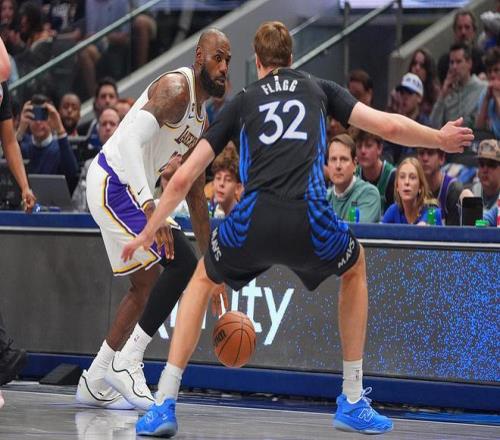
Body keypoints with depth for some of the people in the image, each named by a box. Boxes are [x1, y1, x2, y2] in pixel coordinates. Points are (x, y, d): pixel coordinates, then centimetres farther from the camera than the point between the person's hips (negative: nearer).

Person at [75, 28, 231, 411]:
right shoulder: (176, 89, -15)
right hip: (113, 182, -11)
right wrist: (150, 206, -38)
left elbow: (195, 194, 21)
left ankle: (95, 382, 23)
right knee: (181, 265, -18)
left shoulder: (202, 118, 16)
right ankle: (128, 361, -12)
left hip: (126, 189, 11)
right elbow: (132, 139, -29)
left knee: (146, 285, 18)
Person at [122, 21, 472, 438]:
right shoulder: (319, 88, 24)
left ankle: (164, 405, 18)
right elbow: (389, 125, 18)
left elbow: (182, 178, 22)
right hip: (309, 220, 0)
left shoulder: (241, 102, 24)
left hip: (253, 221, 0)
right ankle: (354, 403, 30)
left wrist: (148, 233, 33)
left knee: (203, 280, 32)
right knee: (355, 266, 34)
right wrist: (440, 139, 37)